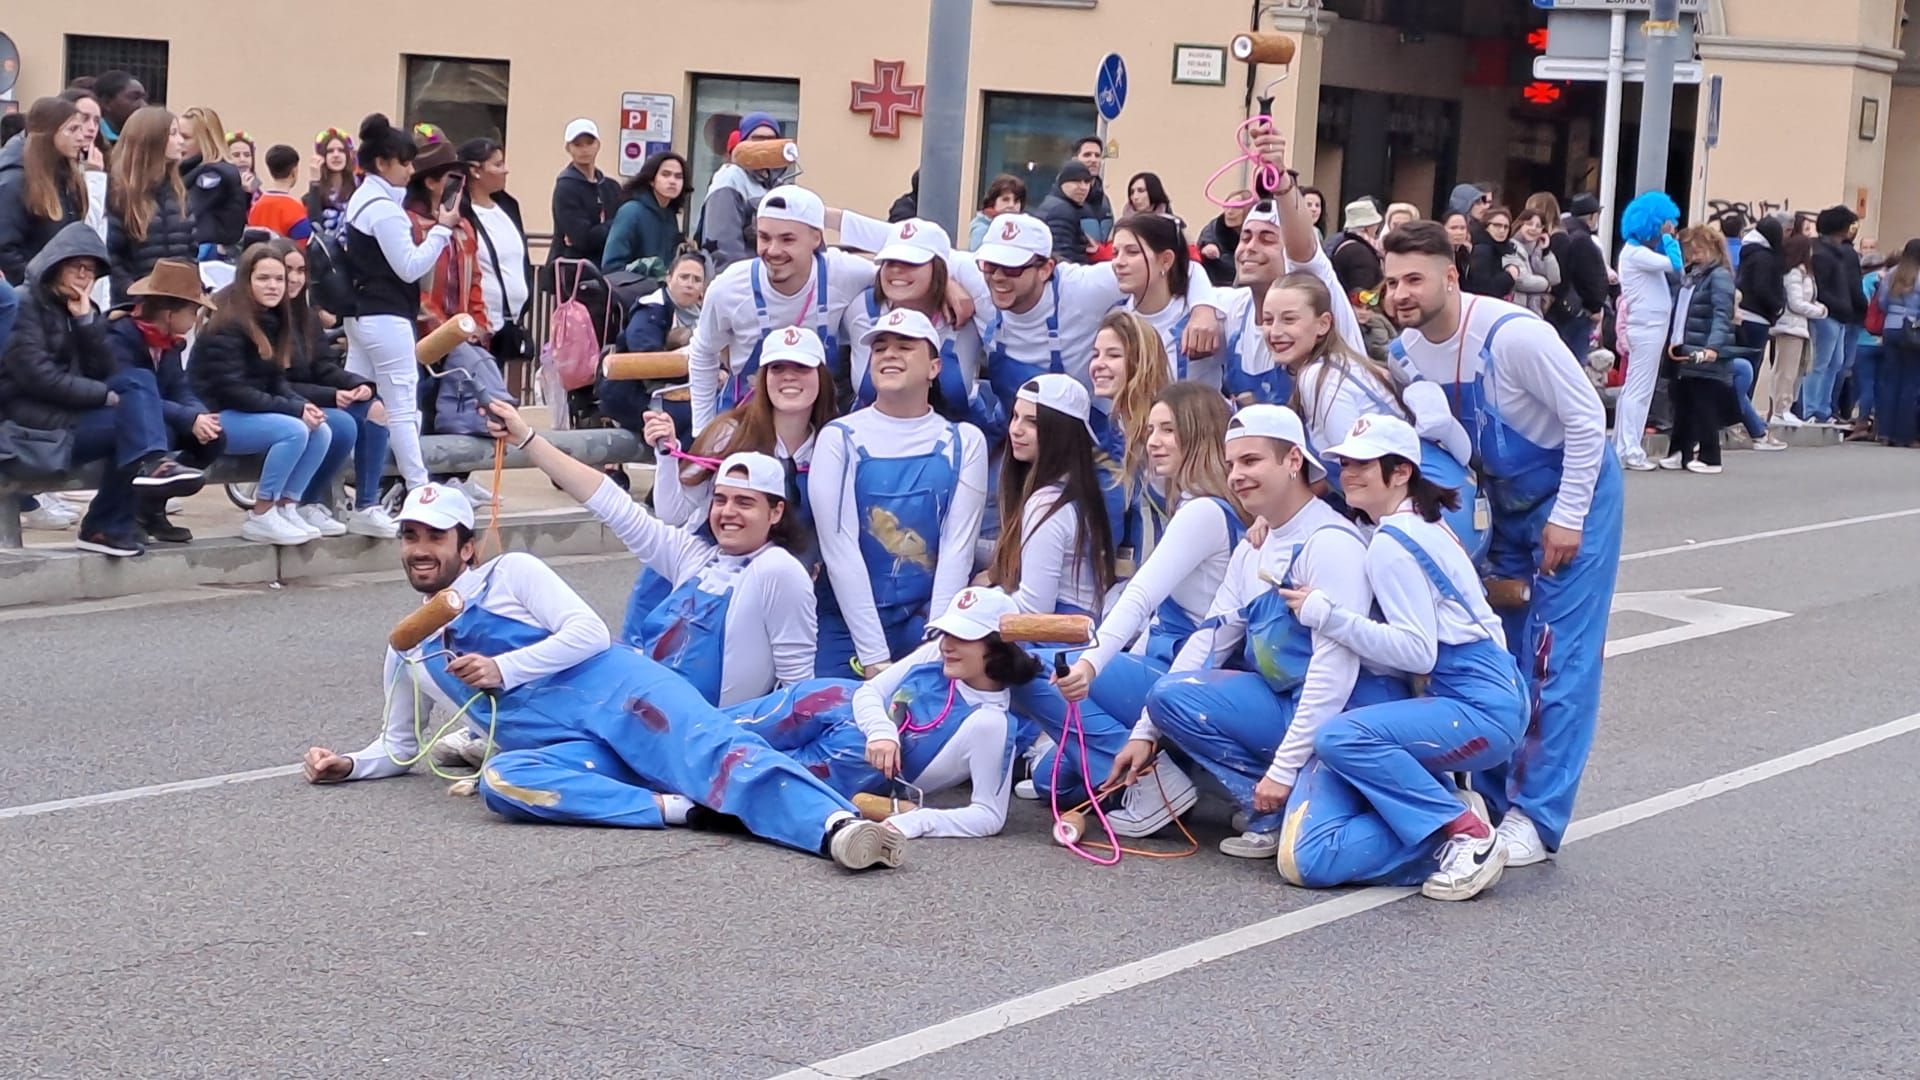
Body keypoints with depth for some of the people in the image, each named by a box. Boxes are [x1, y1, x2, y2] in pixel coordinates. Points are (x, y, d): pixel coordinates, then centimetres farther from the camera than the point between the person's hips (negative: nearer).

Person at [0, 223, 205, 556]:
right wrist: (106, 396, -19)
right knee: (132, 419, -23)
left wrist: (87, 319, -9)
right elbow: (36, 375, -18)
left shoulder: (82, 308, 16)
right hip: (27, 415, -7)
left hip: (71, 407, 7)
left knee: (138, 378, -15)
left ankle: (150, 462, -27)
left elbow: (103, 371, 3)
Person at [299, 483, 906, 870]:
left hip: (616, 694, -3)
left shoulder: (509, 575, 12)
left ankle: (833, 823, -56)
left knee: (707, 751, -33)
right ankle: (680, 808, -41)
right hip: (565, 749, 3)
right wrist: (348, 766, 16)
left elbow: (589, 632, 0)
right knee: (499, 782, -33)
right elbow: (401, 746, 36)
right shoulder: (408, 654, 27)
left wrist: (503, 669, -6)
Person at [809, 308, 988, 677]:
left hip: (930, 621, 0)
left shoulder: (964, 443, 4)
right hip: (850, 624, 0)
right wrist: (874, 657, -15)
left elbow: (958, 547, -3)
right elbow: (839, 549, -8)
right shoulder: (839, 439, 0)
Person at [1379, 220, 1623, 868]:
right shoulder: (1407, 352, -8)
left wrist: (1567, 516, -20)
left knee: (1558, 661, -9)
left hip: (1573, 495, -7)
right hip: (1505, 501, 7)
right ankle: (1496, 796, 19)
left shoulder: (1512, 335, -28)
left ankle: (1536, 817, -9)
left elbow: (1587, 418, -22)